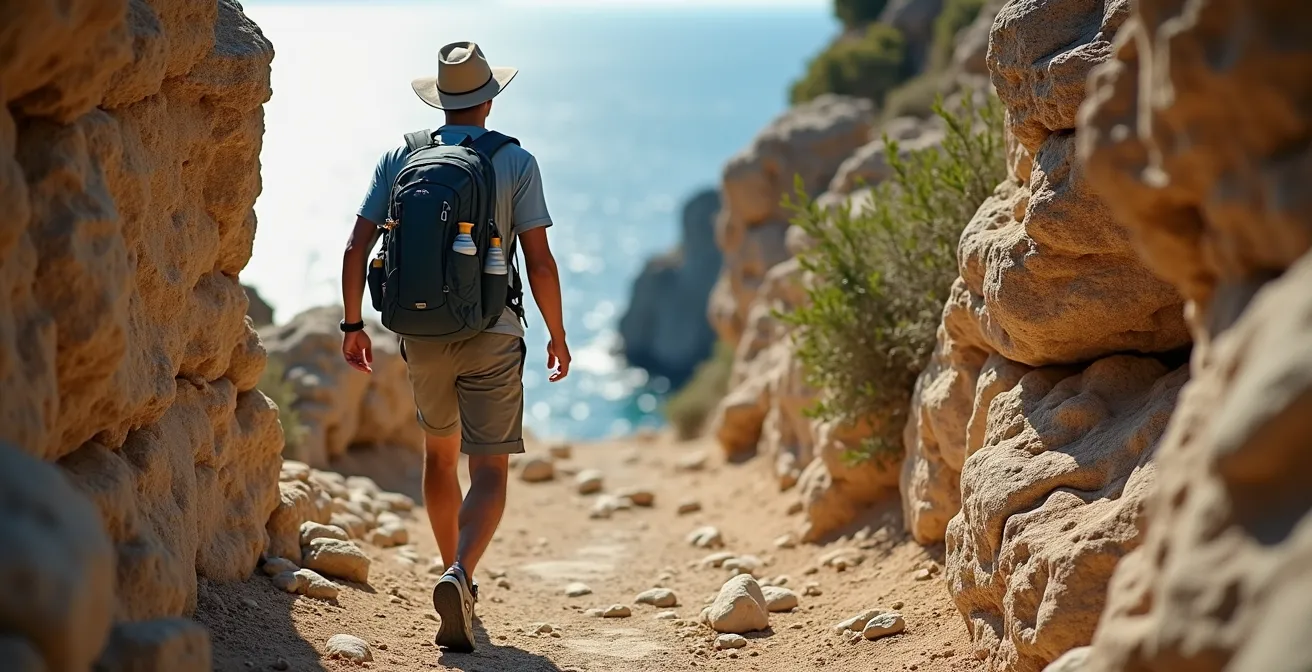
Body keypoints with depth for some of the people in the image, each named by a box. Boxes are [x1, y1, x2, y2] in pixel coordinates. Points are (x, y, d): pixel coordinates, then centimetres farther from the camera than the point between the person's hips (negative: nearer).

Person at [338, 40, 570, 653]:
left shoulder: (399, 158, 4)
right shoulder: (515, 163, -4)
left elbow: (356, 249, 0)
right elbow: (540, 262, -8)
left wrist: (352, 325, 11)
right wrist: (557, 335, 5)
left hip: (421, 336, 3)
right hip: (491, 336, -3)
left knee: (439, 453, 25)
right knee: (489, 475, -3)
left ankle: (457, 578, 33)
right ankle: (458, 577, -28)